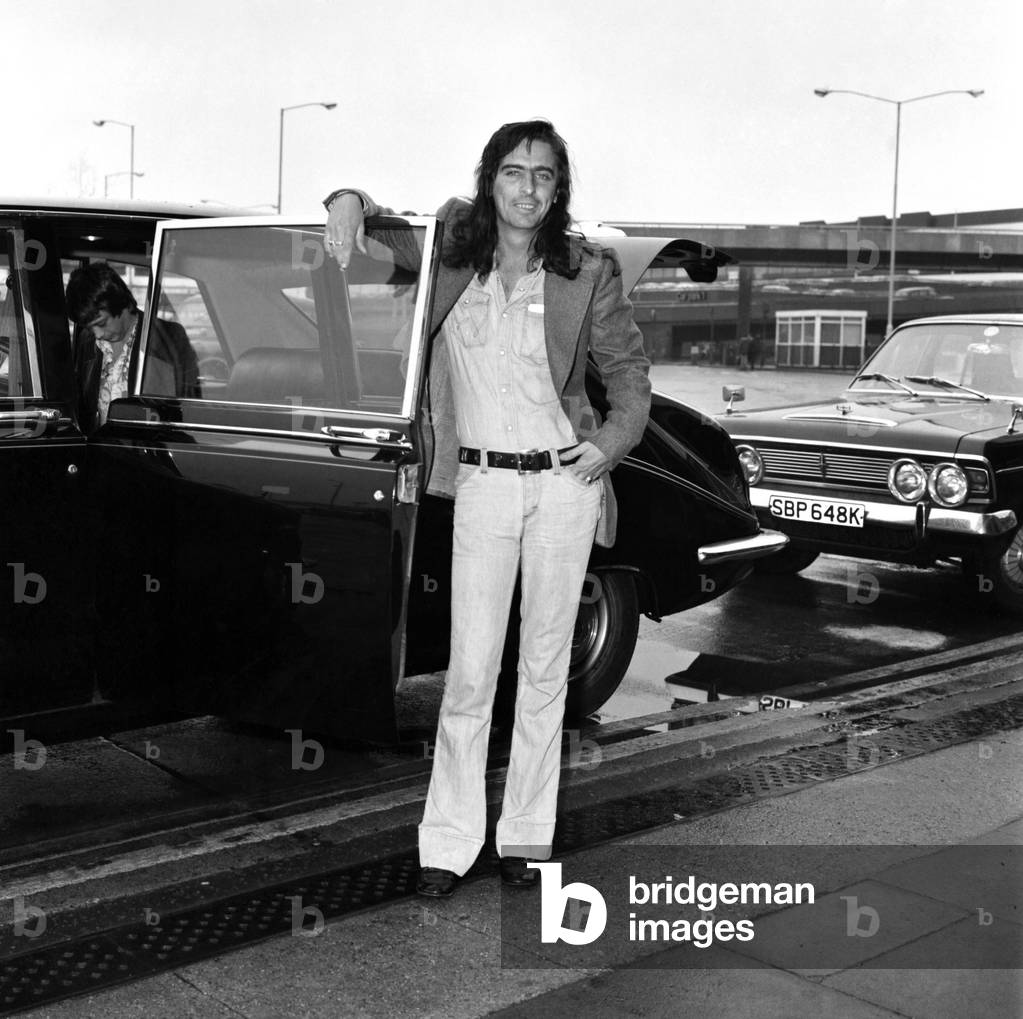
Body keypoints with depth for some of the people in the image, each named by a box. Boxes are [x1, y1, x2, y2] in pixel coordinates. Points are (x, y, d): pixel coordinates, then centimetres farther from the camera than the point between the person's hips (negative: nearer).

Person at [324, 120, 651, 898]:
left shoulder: (587, 272, 0)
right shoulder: (452, 250, 3)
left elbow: (628, 368, 11)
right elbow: (389, 219, 18)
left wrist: (615, 441, -3)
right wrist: (350, 201, -4)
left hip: (564, 483, 0)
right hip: (483, 485, 0)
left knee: (545, 668, 8)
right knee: (471, 671, -2)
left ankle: (526, 839, 19)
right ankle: (448, 843, 9)